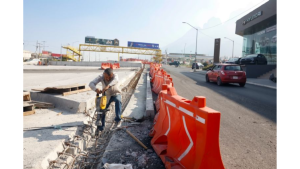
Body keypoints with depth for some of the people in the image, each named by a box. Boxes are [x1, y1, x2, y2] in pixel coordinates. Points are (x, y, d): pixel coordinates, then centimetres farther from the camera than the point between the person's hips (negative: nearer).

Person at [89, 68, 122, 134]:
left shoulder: (115, 76, -27)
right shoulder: (101, 77, -22)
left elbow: (116, 80, -52)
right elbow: (91, 83, -33)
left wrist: (108, 86, -69)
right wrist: (96, 89, -55)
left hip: (116, 94, -2)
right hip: (106, 95, 2)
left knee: (118, 101, -35)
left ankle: (117, 120, -26)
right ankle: (100, 127, 11)